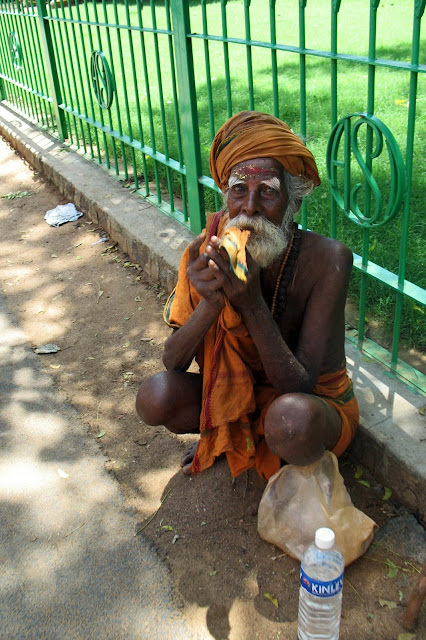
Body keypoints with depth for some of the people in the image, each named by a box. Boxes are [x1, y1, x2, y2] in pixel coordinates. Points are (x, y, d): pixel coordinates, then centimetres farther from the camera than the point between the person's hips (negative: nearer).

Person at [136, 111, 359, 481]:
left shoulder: (326, 260, -26)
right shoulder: (207, 253, -16)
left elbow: (298, 387, -27)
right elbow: (173, 362, -15)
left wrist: (252, 304, -40)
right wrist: (210, 303, -34)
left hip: (318, 403, -3)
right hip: (237, 393, 3)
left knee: (291, 418, -37)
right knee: (155, 397, -22)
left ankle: (303, 468, 1)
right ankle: (225, 436, 11)